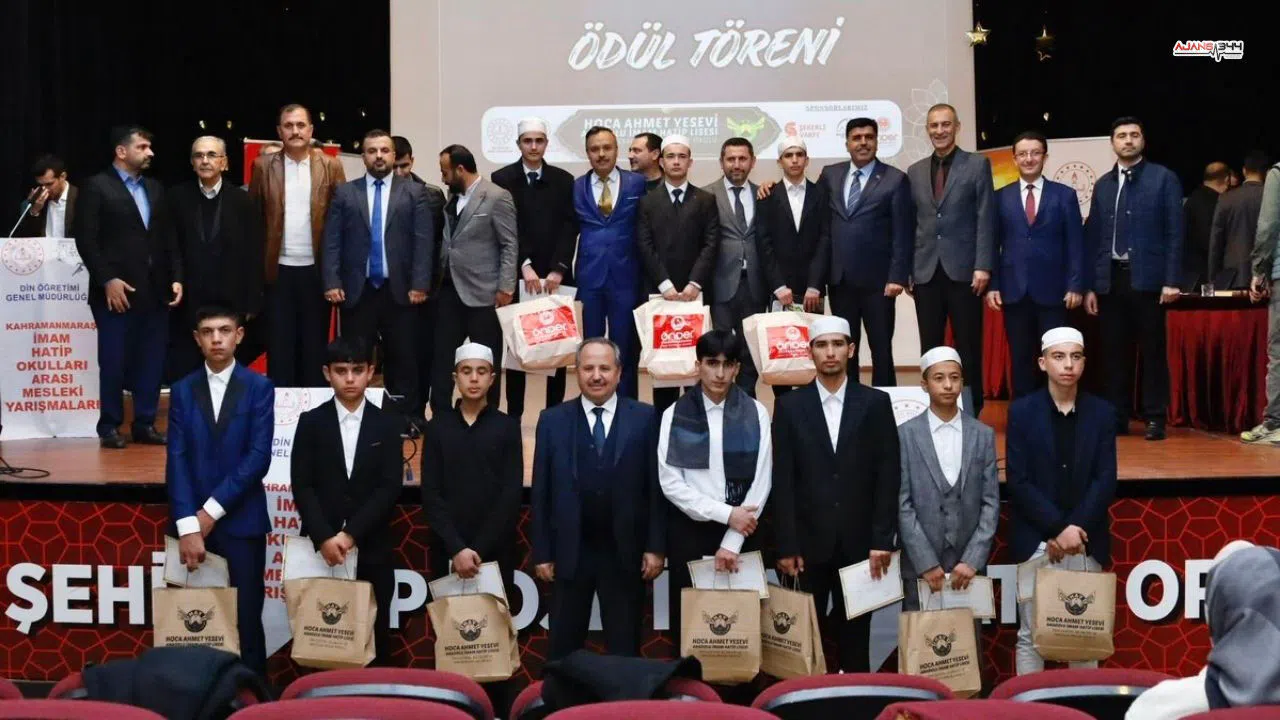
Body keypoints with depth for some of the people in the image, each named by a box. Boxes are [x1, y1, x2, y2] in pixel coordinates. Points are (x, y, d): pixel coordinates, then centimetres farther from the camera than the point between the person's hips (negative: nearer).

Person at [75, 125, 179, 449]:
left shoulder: (154, 188, 15)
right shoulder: (97, 187, -2)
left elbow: (167, 237, 15)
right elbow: (86, 239, -9)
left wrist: (176, 277, 5)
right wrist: (108, 280, -15)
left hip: (154, 290, 5)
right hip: (117, 290, -5)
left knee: (152, 361, 6)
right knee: (113, 361, 1)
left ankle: (145, 424, 16)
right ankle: (110, 427, 12)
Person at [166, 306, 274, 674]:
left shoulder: (259, 387, 1)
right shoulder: (182, 390, 7)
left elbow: (259, 458, -7)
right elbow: (176, 461, -1)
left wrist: (213, 509, -12)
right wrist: (188, 525, -12)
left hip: (242, 521, -2)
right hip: (193, 521, 2)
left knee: (246, 619, 0)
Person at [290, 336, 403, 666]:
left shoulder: (387, 424, 5)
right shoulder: (311, 422, 6)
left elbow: (390, 487, -4)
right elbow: (302, 486, -1)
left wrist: (351, 534, -13)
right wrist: (324, 537, -14)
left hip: (372, 550, 0)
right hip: (321, 548, 0)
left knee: (374, 637, 3)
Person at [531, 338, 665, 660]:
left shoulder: (644, 418, 0)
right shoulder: (552, 420, 3)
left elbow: (656, 486, 0)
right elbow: (541, 492, 3)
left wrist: (656, 547, -5)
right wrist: (542, 552, 0)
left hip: (625, 553, -1)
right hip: (569, 552, 1)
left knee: (624, 649, 10)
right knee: (563, 649, 10)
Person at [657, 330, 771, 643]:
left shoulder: (755, 414, 1)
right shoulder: (676, 415, 0)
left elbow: (761, 481, -3)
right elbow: (670, 483, -5)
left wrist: (732, 542, -10)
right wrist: (726, 514, -12)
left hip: (742, 532, 0)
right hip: (689, 531, 0)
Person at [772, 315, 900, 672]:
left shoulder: (875, 403, 4)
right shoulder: (790, 406, 4)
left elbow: (888, 475, 1)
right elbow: (783, 481, 1)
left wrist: (882, 539, -5)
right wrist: (786, 546, -5)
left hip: (860, 541, 0)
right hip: (809, 542, 0)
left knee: (855, 637, 6)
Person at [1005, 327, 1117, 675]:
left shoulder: (1101, 412, 5)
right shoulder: (1021, 411, -1)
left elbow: (1105, 480, 0)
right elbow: (1018, 481, -7)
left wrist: (1076, 530, -12)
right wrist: (1059, 528, -14)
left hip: (1087, 542, 2)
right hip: (1035, 542, -2)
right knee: (1032, 634, 3)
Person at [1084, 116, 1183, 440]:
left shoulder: (1164, 179, 2)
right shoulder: (1102, 184, 13)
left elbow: (1174, 233, -2)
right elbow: (1093, 236, 11)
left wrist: (1172, 280, -10)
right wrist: (1089, 285, 5)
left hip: (1147, 278, -3)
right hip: (1111, 278, 3)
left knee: (1152, 351, 1)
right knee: (1115, 352, 6)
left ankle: (1155, 418, 7)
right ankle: (1117, 417, 12)